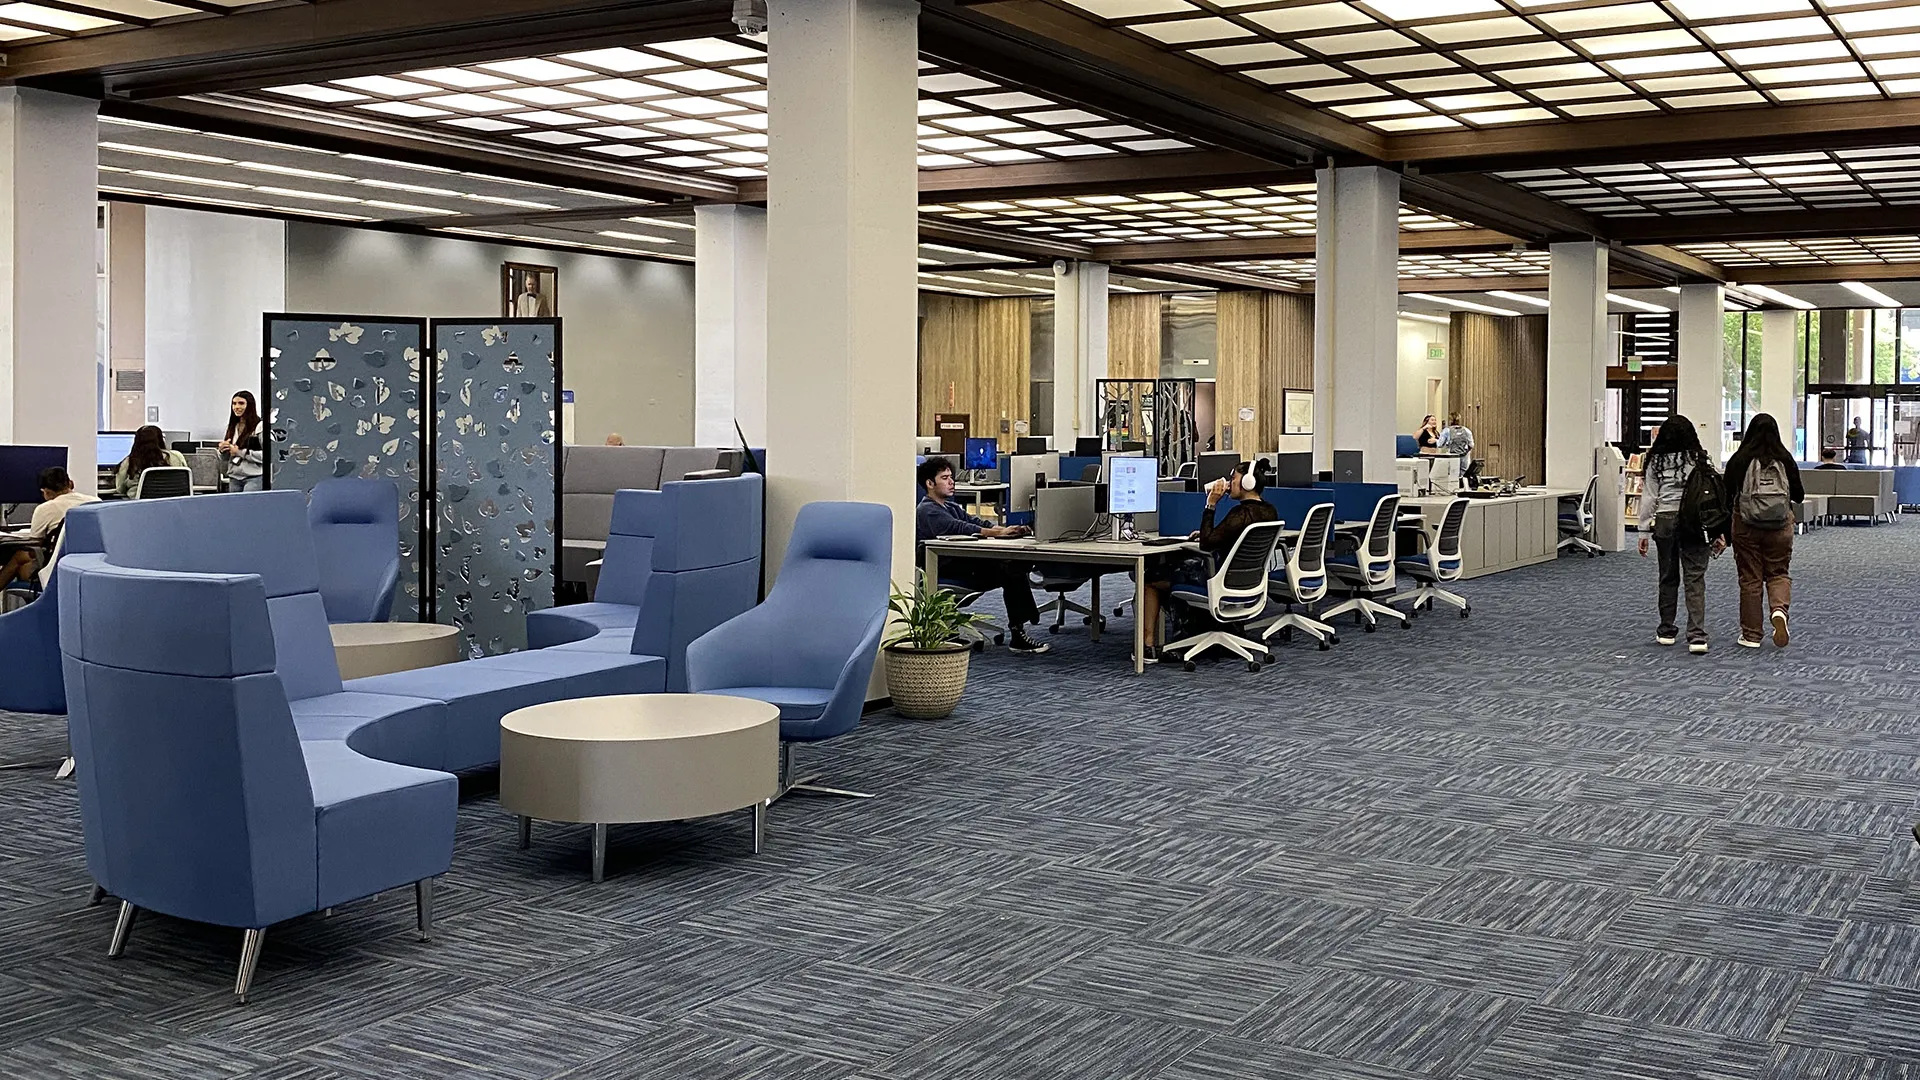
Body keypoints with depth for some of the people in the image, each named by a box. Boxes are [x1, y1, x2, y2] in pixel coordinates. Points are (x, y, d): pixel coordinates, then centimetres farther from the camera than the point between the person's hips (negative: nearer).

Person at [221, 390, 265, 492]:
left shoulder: (259, 426, -8)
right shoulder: (233, 427, 16)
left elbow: (265, 455, -17)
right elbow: (226, 458, 24)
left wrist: (240, 452, -13)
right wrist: (223, 450, 1)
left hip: (254, 477, -7)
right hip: (234, 478, 7)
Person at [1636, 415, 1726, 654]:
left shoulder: (1657, 462, 1)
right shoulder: (1702, 461, 0)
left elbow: (1649, 498, 0)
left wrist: (1644, 531, 5)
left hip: (1664, 522, 1)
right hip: (1695, 523, -1)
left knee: (1668, 577, 14)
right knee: (1695, 579, -2)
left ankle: (1666, 631, 24)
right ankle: (1697, 635, -12)